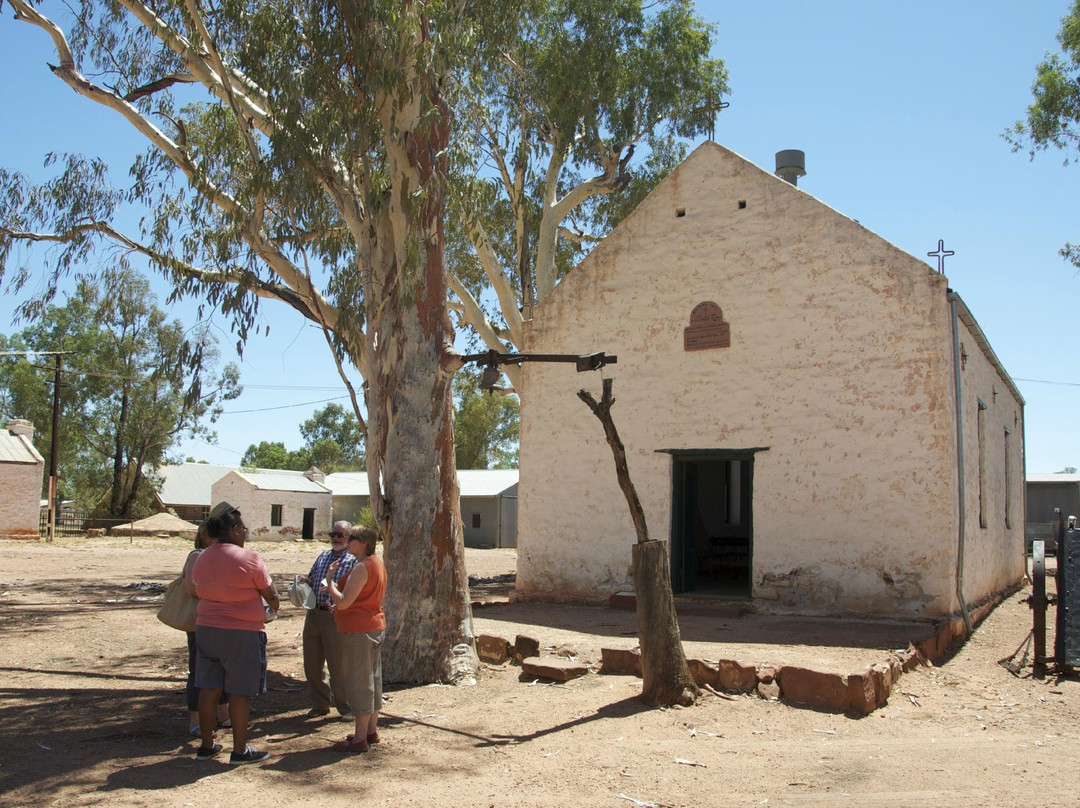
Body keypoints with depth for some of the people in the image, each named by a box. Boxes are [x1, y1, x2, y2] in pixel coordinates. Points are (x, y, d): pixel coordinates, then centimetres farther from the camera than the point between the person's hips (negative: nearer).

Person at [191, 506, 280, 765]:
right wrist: (275, 605, 17)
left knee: (208, 688, 12)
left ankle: (207, 745, 22)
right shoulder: (248, 558, -14)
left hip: (207, 628, 6)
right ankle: (240, 750, 9)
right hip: (243, 631, -6)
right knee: (240, 692, 2)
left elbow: (199, 590, 12)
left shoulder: (201, 558, 5)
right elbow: (269, 593, -5)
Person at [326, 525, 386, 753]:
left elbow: (343, 602, -22)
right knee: (372, 679, 16)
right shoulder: (377, 564, 13)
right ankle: (371, 730, 26)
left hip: (358, 631, -10)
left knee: (358, 683, -4)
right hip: (376, 626, 10)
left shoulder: (362, 568, -19)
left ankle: (360, 739, 0)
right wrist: (335, 585, 15)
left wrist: (329, 581, -9)